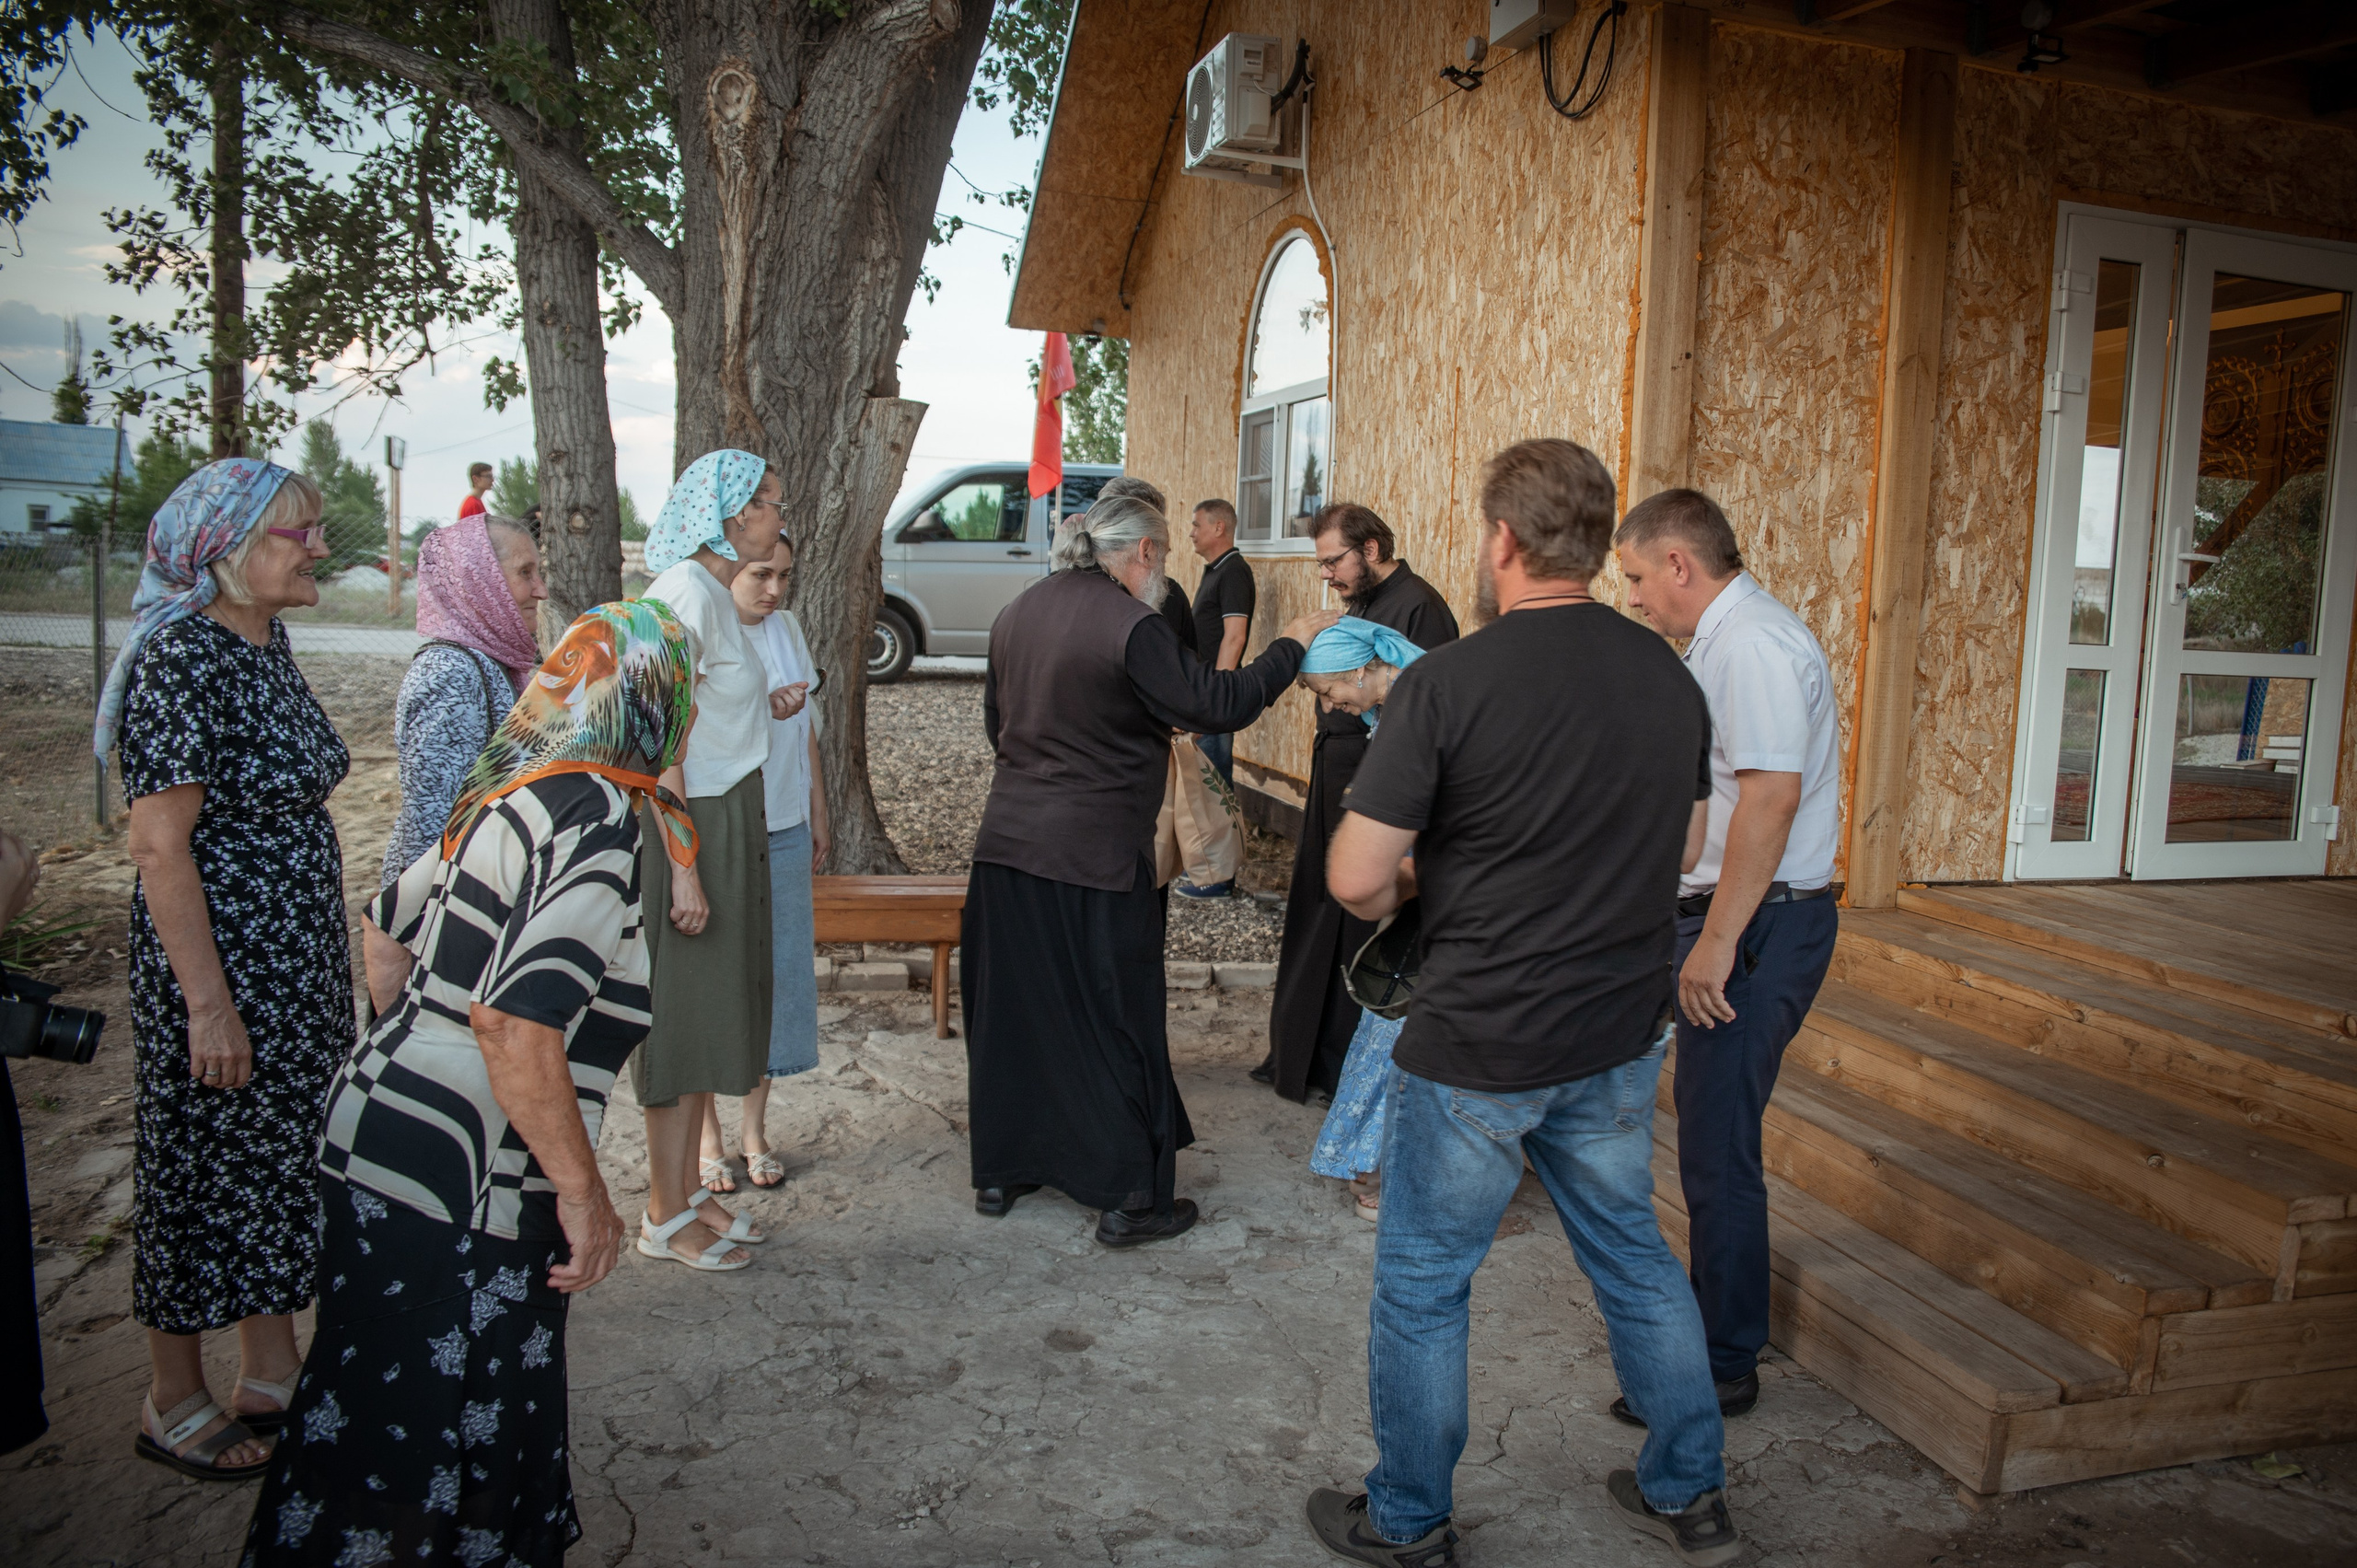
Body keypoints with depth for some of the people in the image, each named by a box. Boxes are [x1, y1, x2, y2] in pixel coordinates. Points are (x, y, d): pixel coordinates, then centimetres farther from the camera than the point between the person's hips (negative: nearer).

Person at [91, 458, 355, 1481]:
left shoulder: (266, 642, 7)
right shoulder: (181, 660, -19)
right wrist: (208, 1003, -21)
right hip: (220, 962, -9)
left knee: (286, 1155, 17)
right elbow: (161, 847, -21)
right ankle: (174, 1406, 25)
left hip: (300, 960, 9)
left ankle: (274, 1375, 32)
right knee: (206, 1168, 6)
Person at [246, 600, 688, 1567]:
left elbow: (394, 924, 21)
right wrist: (582, 1190, -19)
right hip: (454, 1191, -9)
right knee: (415, 1445, 6)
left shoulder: (518, 791, 8)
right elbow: (513, 1019, -28)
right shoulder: (601, 818, -19)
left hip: (374, 1131, 9)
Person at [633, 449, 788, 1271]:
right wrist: (684, 867, -21)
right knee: (683, 1014, 0)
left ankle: (689, 1188, 28)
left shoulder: (714, 593, 13)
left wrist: (767, 704, 9)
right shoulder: (686, 594, -17)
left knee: (714, 1010, 15)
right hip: (688, 829, -10)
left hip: (729, 824, 10)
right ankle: (666, 1216, 14)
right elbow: (660, 746, -21)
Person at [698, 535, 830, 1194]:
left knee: (776, 971, 8)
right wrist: (760, 708, -26)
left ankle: (753, 1126, 21)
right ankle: (706, 1134, 14)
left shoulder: (786, 628, 10)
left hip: (783, 829, 5)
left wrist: (817, 813, 17)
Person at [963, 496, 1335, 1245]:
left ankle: (1000, 1170, 29)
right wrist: (1291, 645, -1)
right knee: (1115, 1021, 5)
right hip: (1094, 855, -7)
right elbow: (1218, 704, -14)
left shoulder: (1017, 613, 9)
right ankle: (1131, 1198, 15)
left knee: (1011, 1009, 16)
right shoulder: (1130, 625, -16)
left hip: (1007, 843, 7)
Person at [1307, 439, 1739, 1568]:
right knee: (1633, 1254, 23)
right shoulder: (1669, 674, 1)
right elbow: (1685, 848, 14)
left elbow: (1356, 880, -17)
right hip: (1623, 1033, 6)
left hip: (1479, 1046, -6)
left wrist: (1409, 888, 5)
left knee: (1422, 1284, 12)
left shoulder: (1446, 684, -18)